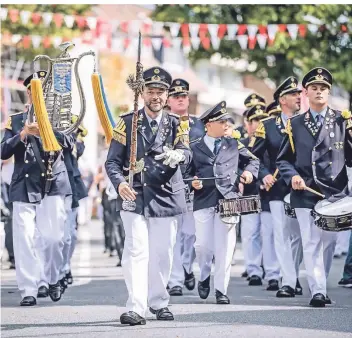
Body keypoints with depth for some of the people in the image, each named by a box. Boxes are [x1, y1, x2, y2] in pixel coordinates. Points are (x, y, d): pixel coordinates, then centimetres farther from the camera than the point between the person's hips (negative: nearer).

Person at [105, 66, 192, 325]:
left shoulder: (176, 124, 6)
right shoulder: (128, 123, 3)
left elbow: (187, 154, -10)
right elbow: (113, 161, -1)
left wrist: (177, 155, -35)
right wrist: (120, 183, -21)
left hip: (166, 196, 2)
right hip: (134, 196, -2)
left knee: (162, 253, 8)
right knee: (136, 250, -12)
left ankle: (159, 302, 24)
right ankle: (136, 308, -18)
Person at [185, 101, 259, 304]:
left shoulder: (234, 145, 12)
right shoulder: (195, 148, 8)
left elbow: (253, 160, 24)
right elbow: (187, 173, 10)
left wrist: (250, 172, 4)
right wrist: (192, 182, -11)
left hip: (228, 200, 1)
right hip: (204, 201, -1)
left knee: (225, 246, -3)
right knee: (203, 245, -2)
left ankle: (221, 289, 4)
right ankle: (205, 277, 27)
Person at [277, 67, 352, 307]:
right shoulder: (295, 125, 9)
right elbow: (283, 160, 12)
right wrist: (293, 176, -7)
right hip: (305, 194, 0)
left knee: (329, 242, 7)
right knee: (311, 243, -6)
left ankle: (322, 286, 21)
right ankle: (317, 291, -7)